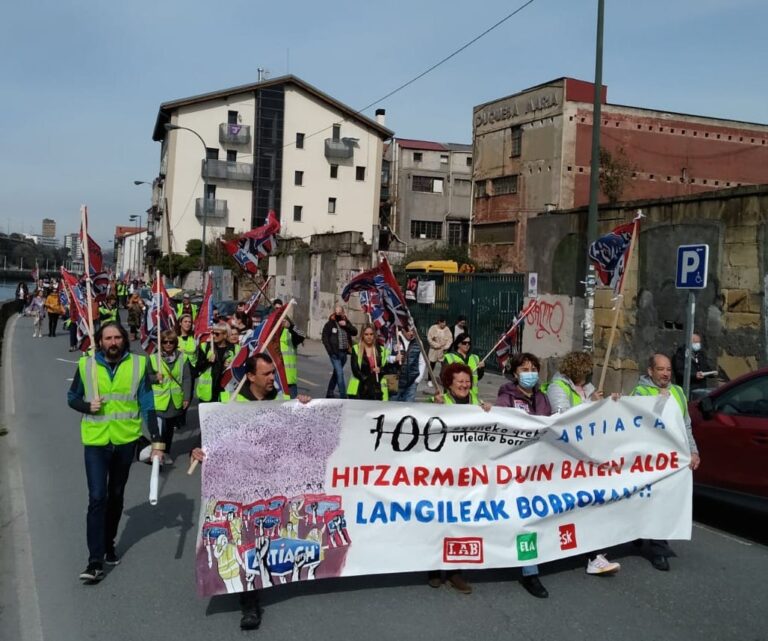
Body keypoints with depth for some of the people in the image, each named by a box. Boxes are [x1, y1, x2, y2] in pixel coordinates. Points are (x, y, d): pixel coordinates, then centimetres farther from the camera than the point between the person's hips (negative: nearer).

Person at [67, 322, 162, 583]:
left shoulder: (139, 365, -5)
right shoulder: (86, 365, -4)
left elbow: (147, 405, -5)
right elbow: (72, 397, 9)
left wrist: (156, 439, -12)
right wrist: (87, 406, -14)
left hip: (125, 440, 1)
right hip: (95, 441, -1)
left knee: (116, 495, 16)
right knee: (97, 498, -8)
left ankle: (109, 544, 35)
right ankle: (95, 561, -4)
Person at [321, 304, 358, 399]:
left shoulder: (346, 322, 12)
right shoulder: (330, 324, -3)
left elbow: (355, 332, 4)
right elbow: (325, 338, -6)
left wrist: (346, 325, -11)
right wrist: (330, 351, -14)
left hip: (344, 353, 5)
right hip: (335, 353, -5)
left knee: (336, 373, 16)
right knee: (340, 374, -13)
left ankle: (329, 393, 29)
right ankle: (343, 396, -13)